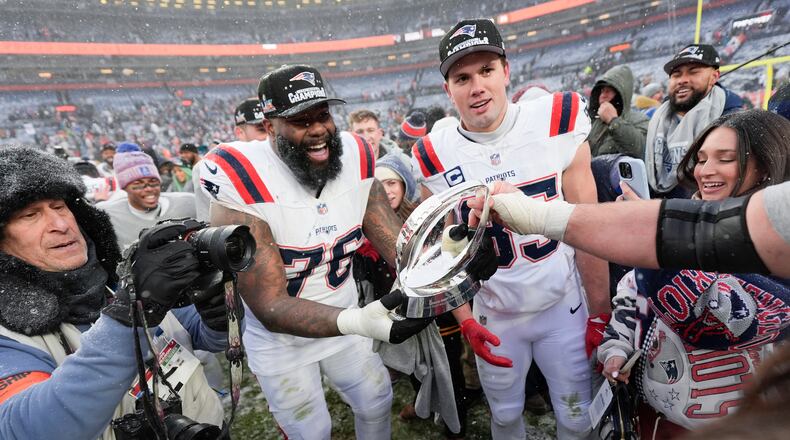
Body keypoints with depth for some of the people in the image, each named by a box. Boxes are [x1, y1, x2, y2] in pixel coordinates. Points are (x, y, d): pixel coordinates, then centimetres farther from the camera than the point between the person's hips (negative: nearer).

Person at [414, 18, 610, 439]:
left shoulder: (556, 124, -12)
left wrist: (600, 312, -4)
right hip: (494, 316, 1)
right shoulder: (435, 157, -11)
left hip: (563, 306, 0)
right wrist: (466, 321, -7)